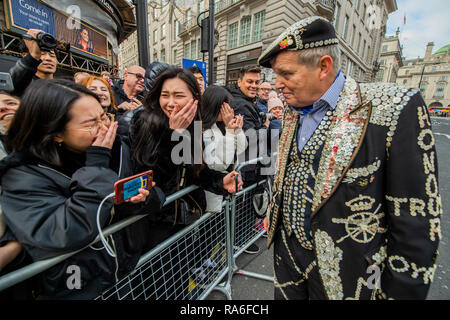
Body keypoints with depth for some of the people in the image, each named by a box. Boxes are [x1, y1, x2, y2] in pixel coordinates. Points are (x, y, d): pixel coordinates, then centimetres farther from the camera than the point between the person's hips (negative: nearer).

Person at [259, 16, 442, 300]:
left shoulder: (395, 108, -19)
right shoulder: (292, 113, 1)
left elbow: (416, 220, -16)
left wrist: (402, 291, -10)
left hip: (345, 271, -5)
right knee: (284, 295, 24)